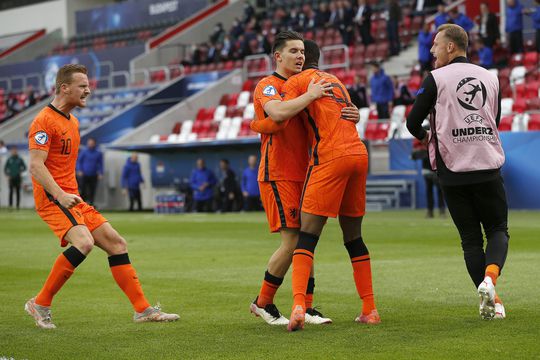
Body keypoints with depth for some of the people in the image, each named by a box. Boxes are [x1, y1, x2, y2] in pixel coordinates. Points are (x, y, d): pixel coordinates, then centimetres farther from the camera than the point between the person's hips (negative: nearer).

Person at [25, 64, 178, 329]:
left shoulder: (72, 121, 19)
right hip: (51, 198, -9)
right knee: (84, 242, -29)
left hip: (71, 198, 9)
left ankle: (142, 310, 8)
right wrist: (60, 195, -29)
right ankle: (40, 304, -15)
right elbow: (35, 166, -19)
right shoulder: (45, 121, -10)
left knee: (116, 243, 3)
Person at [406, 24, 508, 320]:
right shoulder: (490, 78, 9)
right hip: (489, 168, 2)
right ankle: (490, 276, -16)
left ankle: (490, 302, 2)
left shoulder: (436, 78, -3)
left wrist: (425, 137, 22)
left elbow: (413, 123, 1)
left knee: (470, 239, 8)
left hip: (453, 172, -2)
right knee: (498, 230, 12)